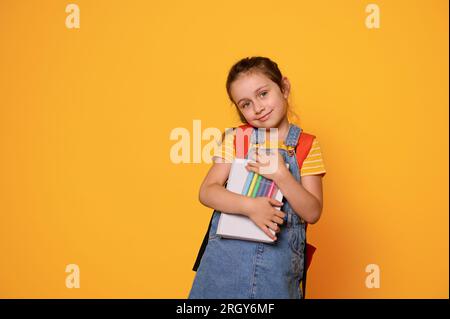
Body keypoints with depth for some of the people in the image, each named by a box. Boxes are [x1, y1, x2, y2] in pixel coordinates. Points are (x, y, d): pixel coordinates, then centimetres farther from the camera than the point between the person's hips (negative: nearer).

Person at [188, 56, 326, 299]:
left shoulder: (306, 146, -1)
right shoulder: (234, 138, 2)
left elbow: (312, 213, -5)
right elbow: (206, 192, -6)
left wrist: (281, 175, -19)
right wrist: (250, 206, -21)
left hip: (280, 256, 0)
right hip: (227, 250, 1)